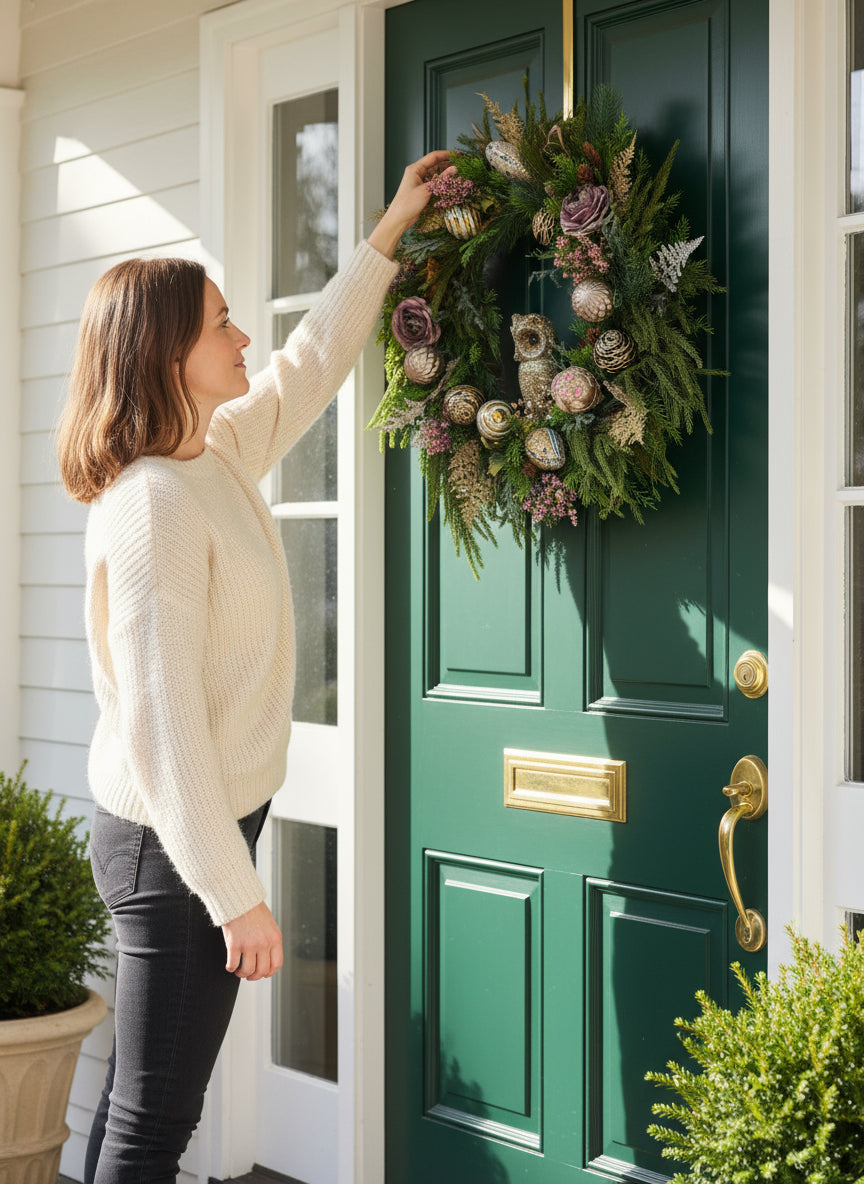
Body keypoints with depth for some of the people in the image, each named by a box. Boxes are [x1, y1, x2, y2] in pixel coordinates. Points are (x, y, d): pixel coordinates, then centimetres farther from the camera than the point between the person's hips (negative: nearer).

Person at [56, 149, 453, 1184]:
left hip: (197, 826, 9)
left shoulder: (219, 453, 6)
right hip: (173, 841, -9)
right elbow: (161, 716, -24)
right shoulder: (152, 501, -21)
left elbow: (311, 366, 25)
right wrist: (235, 896, -22)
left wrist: (390, 233, 29)